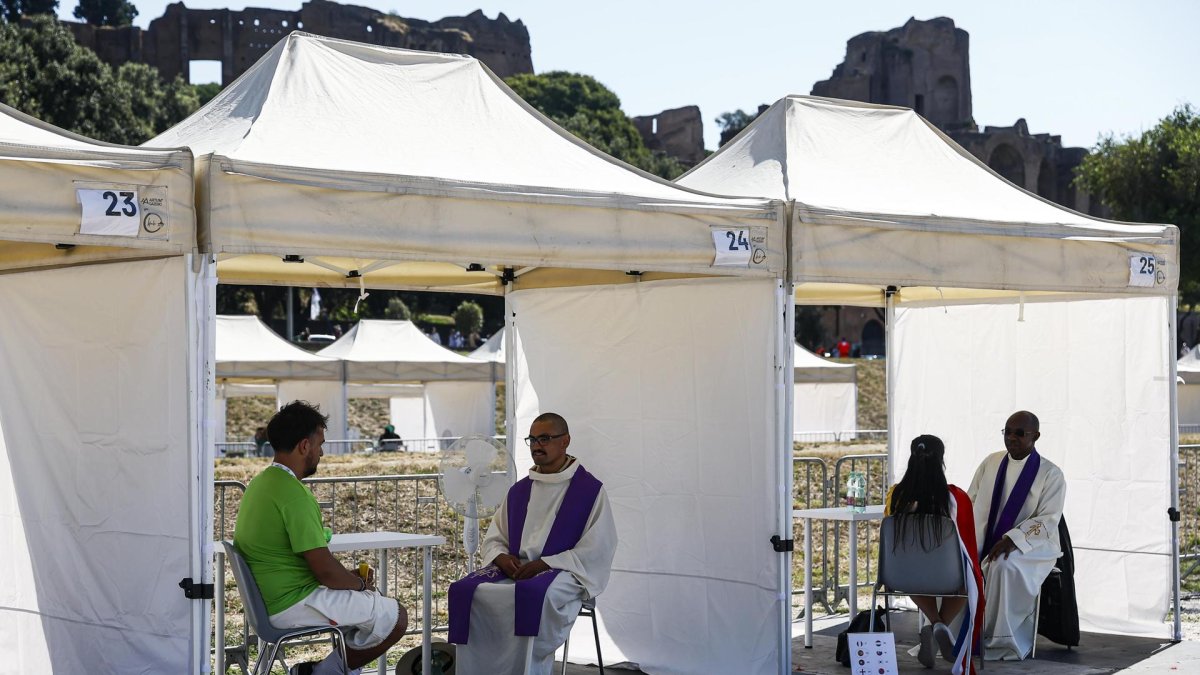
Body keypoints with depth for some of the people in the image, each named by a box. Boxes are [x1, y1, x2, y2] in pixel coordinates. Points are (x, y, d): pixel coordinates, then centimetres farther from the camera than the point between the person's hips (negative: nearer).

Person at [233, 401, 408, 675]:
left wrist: (355, 582, 11)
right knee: (395, 617, -3)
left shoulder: (259, 483, 9)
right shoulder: (293, 493, -22)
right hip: (293, 606, -10)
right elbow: (326, 571, -22)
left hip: (269, 600, 10)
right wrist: (362, 583, -2)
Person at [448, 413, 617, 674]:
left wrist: (544, 564, -14)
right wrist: (501, 557, -3)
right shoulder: (518, 491, 19)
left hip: (564, 573, -5)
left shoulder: (590, 490, 1)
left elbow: (596, 549, -6)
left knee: (533, 594, -40)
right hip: (513, 569, 5)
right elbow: (493, 538, 22)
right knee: (465, 590, -23)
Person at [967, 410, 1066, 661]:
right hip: (985, 544, 4)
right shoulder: (991, 462, 10)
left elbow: (1047, 521, -11)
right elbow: (971, 502, 9)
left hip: (1032, 546, -4)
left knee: (1004, 566, -37)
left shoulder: (1051, 474, -3)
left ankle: (999, 640, -25)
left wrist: (1012, 540, -25)